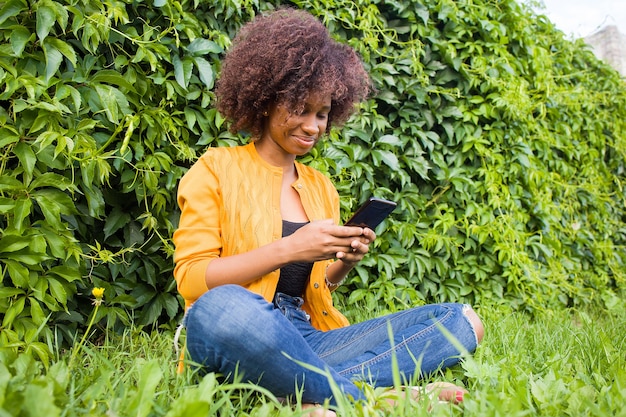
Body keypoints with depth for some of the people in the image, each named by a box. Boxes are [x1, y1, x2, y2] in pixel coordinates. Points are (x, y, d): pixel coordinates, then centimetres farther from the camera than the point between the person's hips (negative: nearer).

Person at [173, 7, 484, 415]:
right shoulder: (218, 168, 4)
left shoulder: (322, 187, 20)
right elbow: (191, 278, -5)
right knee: (221, 306, -43)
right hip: (239, 338, -6)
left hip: (309, 338, 6)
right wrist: (287, 249, -15)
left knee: (461, 319, -11)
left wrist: (344, 263, 0)